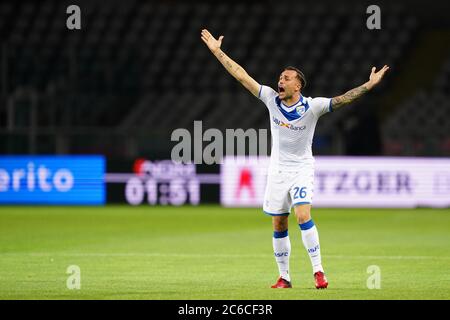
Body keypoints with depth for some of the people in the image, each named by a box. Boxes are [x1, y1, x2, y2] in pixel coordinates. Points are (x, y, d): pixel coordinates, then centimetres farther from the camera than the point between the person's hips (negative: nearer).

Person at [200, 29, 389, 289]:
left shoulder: (312, 107, -13)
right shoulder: (272, 99, -3)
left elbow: (342, 100, -22)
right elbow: (242, 76, 0)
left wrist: (369, 85, -33)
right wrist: (217, 51, 0)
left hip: (302, 169, -4)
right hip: (277, 169, 4)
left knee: (303, 215, -22)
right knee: (279, 227, 4)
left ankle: (318, 271, -18)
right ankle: (284, 277, 13)